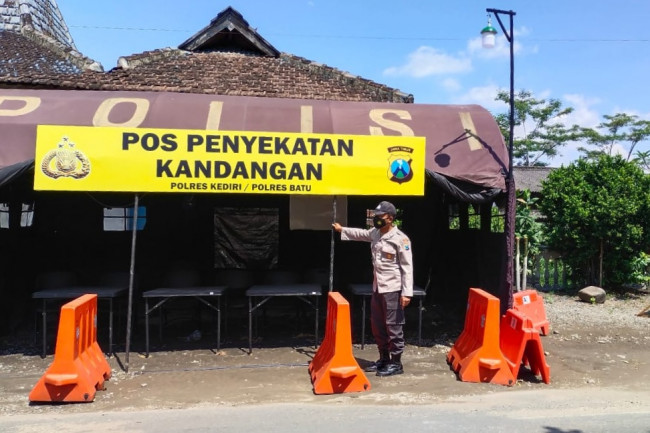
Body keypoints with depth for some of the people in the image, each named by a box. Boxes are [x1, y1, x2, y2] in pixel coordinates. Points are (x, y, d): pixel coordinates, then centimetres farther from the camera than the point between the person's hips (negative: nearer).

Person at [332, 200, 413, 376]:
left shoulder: (400, 238, -15)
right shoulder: (375, 233, 9)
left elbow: (407, 267, -15)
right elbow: (361, 234, 32)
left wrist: (406, 292, -20)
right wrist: (342, 229, 35)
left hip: (393, 289, -8)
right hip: (377, 288, 9)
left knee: (393, 326, 0)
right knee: (377, 325, 16)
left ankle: (396, 363, 13)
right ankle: (383, 359, 30)